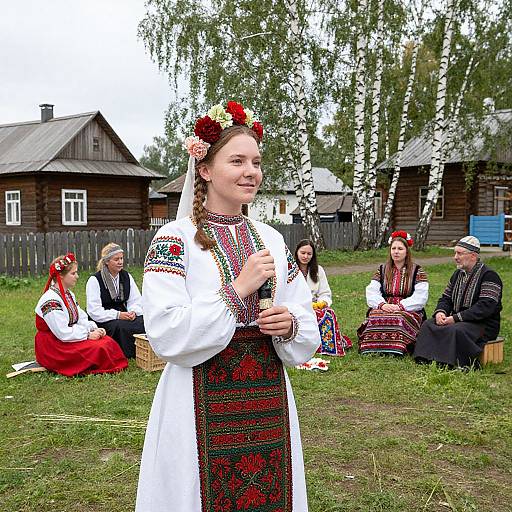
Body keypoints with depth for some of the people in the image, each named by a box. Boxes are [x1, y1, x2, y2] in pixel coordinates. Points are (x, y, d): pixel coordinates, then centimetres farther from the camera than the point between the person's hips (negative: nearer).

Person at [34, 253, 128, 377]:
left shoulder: (69, 295, 12)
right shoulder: (50, 300, -21)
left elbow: (81, 319, 12)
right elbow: (63, 333, -24)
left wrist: (94, 329, -7)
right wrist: (88, 335, -18)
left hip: (71, 337, 10)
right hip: (54, 347, -10)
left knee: (108, 341, -6)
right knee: (99, 349, -23)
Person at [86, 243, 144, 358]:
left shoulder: (126, 277, 9)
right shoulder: (95, 280, -7)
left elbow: (136, 301, 11)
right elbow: (94, 311, -13)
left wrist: (133, 312, -12)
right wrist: (117, 315, -22)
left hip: (123, 315, 4)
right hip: (103, 321, -4)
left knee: (144, 322, -26)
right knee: (121, 326, -36)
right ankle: (131, 355, -20)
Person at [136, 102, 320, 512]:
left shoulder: (272, 240, 6)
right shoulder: (175, 239, -9)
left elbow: (309, 334, 10)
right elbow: (167, 337, -18)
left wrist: (291, 325, -12)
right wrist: (237, 290, -19)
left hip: (269, 402, 5)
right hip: (202, 406, -4)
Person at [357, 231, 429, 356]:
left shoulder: (417, 271, 10)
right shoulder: (382, 270, 19)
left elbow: (420, 297, -3)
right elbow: (371, 293, 7)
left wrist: (400, 306, -16)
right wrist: (382, 304, -14)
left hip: (409, 311, -2)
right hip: (383, 309, 2)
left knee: (399, 319, -37)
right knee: (375, 318, -33)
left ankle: (396, 349, -29)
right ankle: (373, 348, -29)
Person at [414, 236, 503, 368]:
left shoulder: (489, 276, -10)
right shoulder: (458, 274, 16)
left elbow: (486, 307, -21)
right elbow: (446, 298, 18)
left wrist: (456, 318, -23)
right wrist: (440, 312, -7)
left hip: (483, 325, -7)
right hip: (457, 321, 8)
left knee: (456, 331, -36)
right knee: (428, 325, -14)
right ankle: (426, 361, -18)